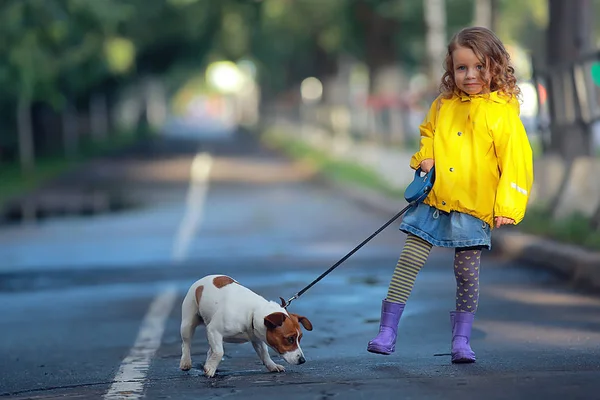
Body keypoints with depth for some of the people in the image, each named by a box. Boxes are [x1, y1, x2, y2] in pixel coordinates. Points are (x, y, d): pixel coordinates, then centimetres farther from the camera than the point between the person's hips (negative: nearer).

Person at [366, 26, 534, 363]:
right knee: (409, 261, 0)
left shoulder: (503, 112, -7)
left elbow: (516, 161, -8)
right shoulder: (442, 107, 6)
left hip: (473, 208, -3)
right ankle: (387, 331, 5)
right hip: (433, 201, 3)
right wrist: (424, 157, 4)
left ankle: (462, 339, 18)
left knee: (468, 274, 4)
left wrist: (508, 207, -14)